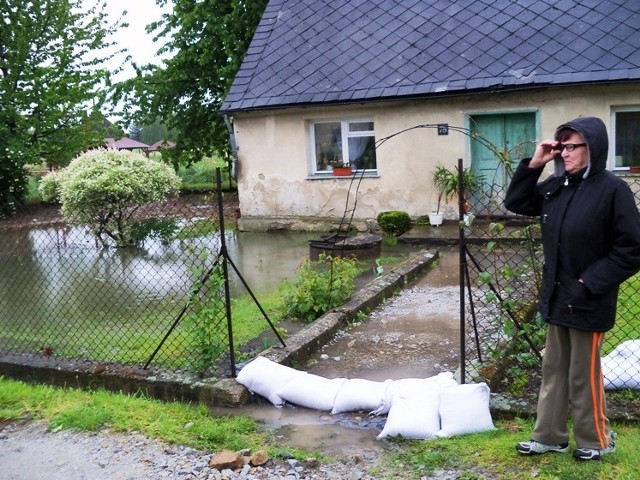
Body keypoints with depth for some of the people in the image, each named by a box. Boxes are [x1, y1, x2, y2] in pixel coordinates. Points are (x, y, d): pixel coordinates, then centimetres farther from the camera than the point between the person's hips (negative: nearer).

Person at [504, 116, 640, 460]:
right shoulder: (555, 186, 4)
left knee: (584, 376, 7)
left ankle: (597, 440, 27)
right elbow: (515, 203, 12)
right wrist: (533, 165, 0)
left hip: (588, 302, -7)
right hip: (557, 298, 7)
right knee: (554, 370, 15)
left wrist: (590, 283, -17)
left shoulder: (612, 190, -16)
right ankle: (550, 436, 29)